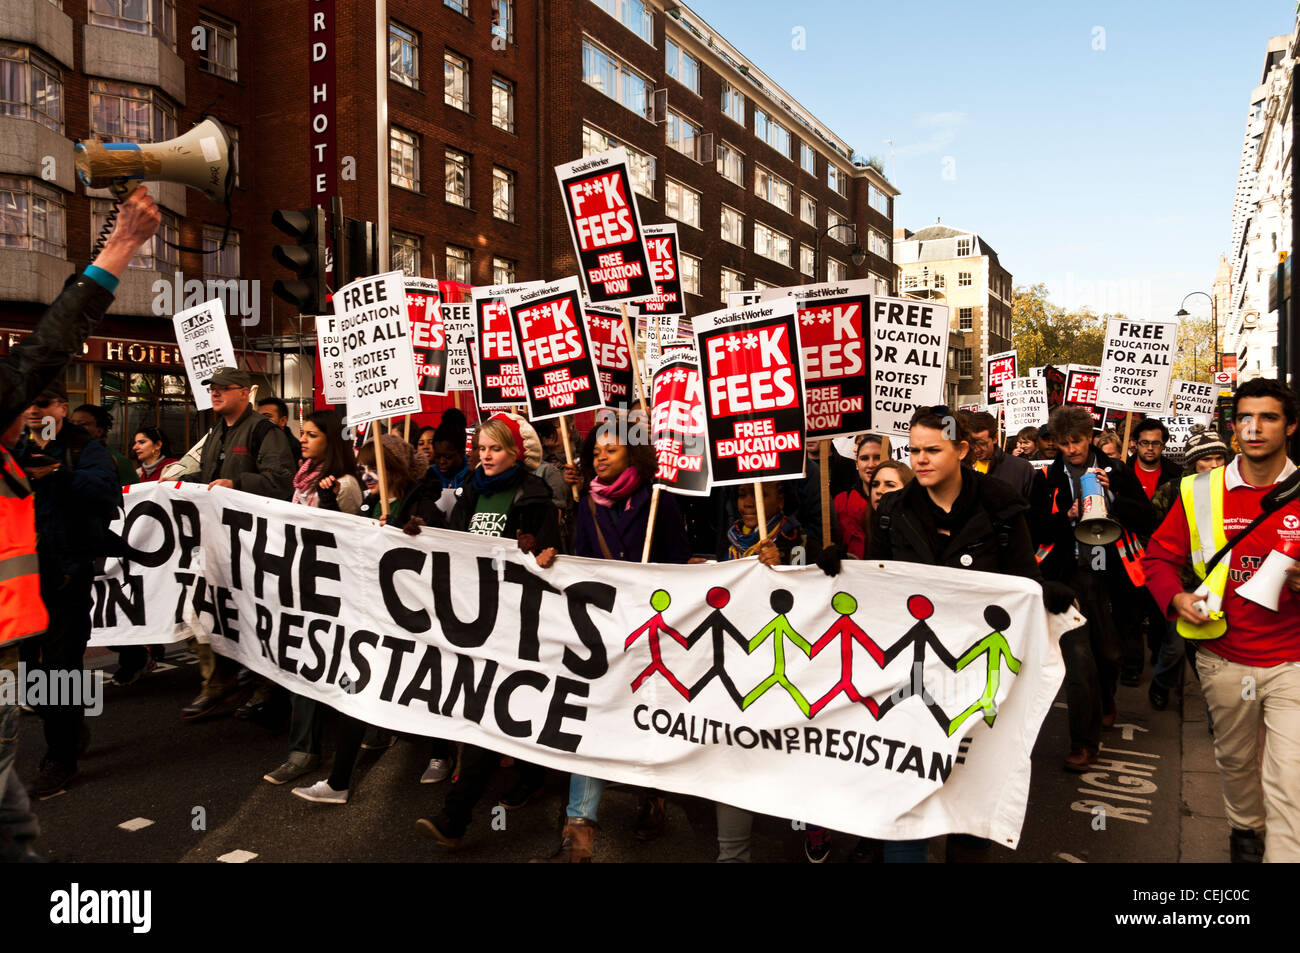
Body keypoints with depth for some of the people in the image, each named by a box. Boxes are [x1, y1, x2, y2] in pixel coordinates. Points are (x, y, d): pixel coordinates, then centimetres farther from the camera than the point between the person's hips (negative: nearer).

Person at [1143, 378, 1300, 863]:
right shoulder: (1201, 493, -1)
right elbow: (1160, 556, 6)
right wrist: (1176, 597, -13)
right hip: (1224, 659, 2)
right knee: (1234, 759, 23)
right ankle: (1246, 827, 49)